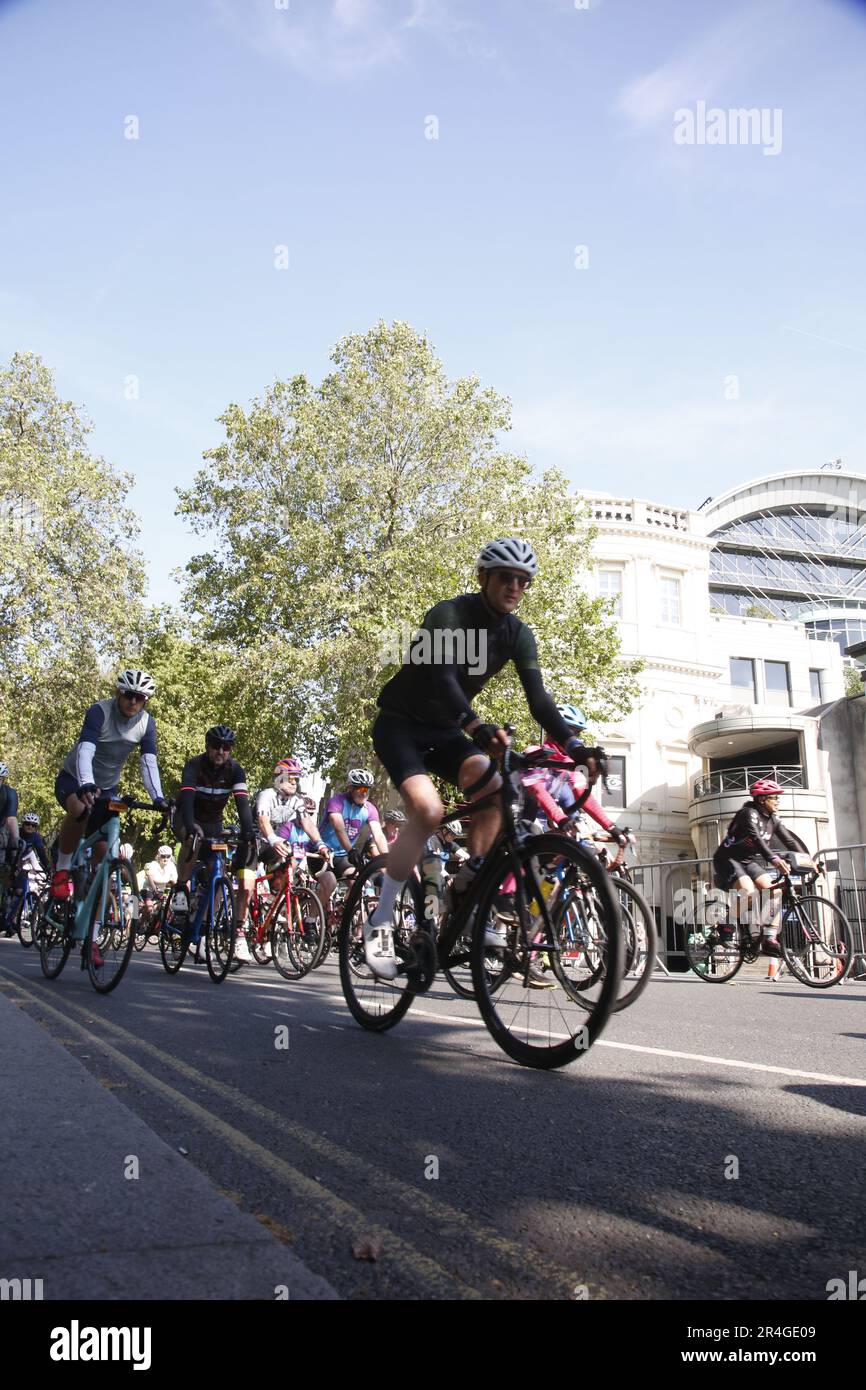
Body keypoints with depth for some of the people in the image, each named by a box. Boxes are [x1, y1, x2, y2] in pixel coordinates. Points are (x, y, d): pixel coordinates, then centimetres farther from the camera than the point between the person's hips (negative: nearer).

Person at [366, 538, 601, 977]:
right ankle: (380, 921, -13)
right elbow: (442, 676, -38)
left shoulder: (519, 635, -3)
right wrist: (476, 726, -56)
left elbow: (538, 697, -12)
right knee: (428, 810, -27)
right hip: (401, 724, -6)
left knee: (493, 790, -22)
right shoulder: (448, 615, -22)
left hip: (444, 730, 6)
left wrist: (573, 745, -29)